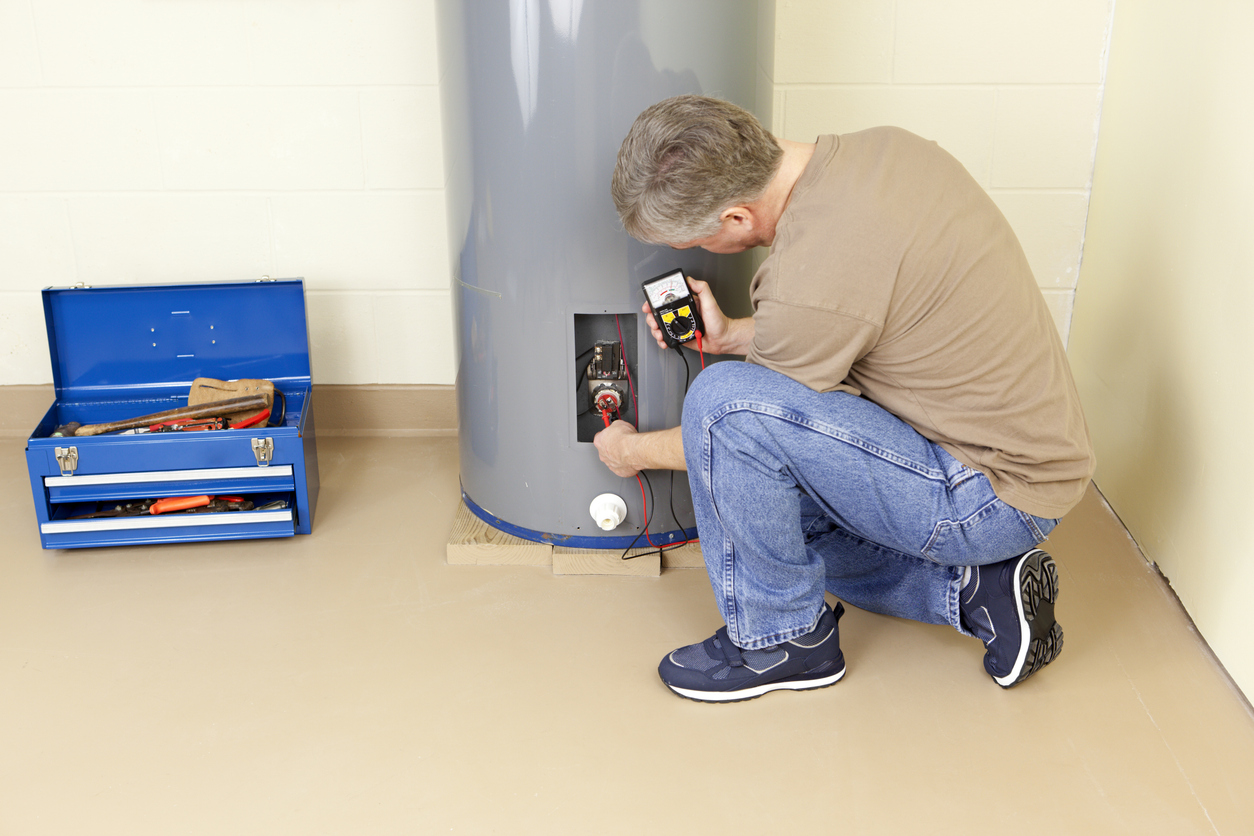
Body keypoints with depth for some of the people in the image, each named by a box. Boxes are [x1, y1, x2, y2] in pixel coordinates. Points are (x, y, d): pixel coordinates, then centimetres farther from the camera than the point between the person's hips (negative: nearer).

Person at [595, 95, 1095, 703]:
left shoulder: (812, 281, -29)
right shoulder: (884, 148, -2)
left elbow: (729, 425, -10)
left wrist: (633, 452, 9)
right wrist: (734, 337, 9)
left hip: (996, 496, -10)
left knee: (723, 398, -23)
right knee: (770, 504, 24)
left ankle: (783, 638, -2)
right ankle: (977, 587, 11)